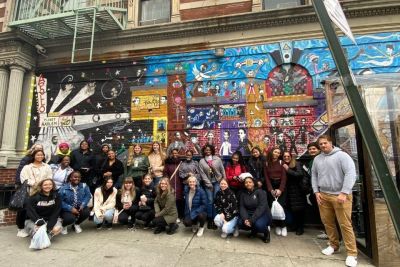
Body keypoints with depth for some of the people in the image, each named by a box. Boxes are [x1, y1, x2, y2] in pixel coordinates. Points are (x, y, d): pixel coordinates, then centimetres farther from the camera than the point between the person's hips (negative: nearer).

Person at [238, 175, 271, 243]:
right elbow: (242, 207, -4)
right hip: (249, 214, 5)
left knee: (258, 224, -34)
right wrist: (245, 219, -24)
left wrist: (252, 220, -28)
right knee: (240, 223, -22)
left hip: (263, 214, -4)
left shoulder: (260, 192, -13)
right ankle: (254, 230, 11)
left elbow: (262, 207, -23)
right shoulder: (243, 194, 3)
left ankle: (266, 232, 3)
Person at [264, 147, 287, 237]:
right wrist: (271, 190, -9)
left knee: (281, 206, -10)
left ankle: (283, 226, 4)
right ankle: (277, 226, 9)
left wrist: (280, 189, -13)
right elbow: (266, 178, 2)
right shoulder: (267, 163, 7)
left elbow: (284, 177, -3)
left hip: (281, 186, -1)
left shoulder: (281, 162, 4)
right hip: (271, 187, 1)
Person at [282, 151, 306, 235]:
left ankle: (300, 228, 14)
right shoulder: (283, 165, 7)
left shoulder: (296, 164, -4)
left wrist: (288, 169, -17)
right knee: (292, 209, 6)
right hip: (289, 191, 4)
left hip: (297, 190, -4)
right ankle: (294, 226, 22)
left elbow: (299, 174, -18)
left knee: (299, 209, 0)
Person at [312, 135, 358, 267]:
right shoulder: (317, 159, 11)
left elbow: (351, 173, -14)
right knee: (327, 222, 12)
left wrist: (344, 193, -19)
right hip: (323, 195, 5)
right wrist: (316, 192, 6)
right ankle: (334, 245, 31)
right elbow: (314, 176, 16)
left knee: (345, 224, -2)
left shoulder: (342, 155, -7)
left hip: (340, 195, -5)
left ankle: (352, 254, 12)